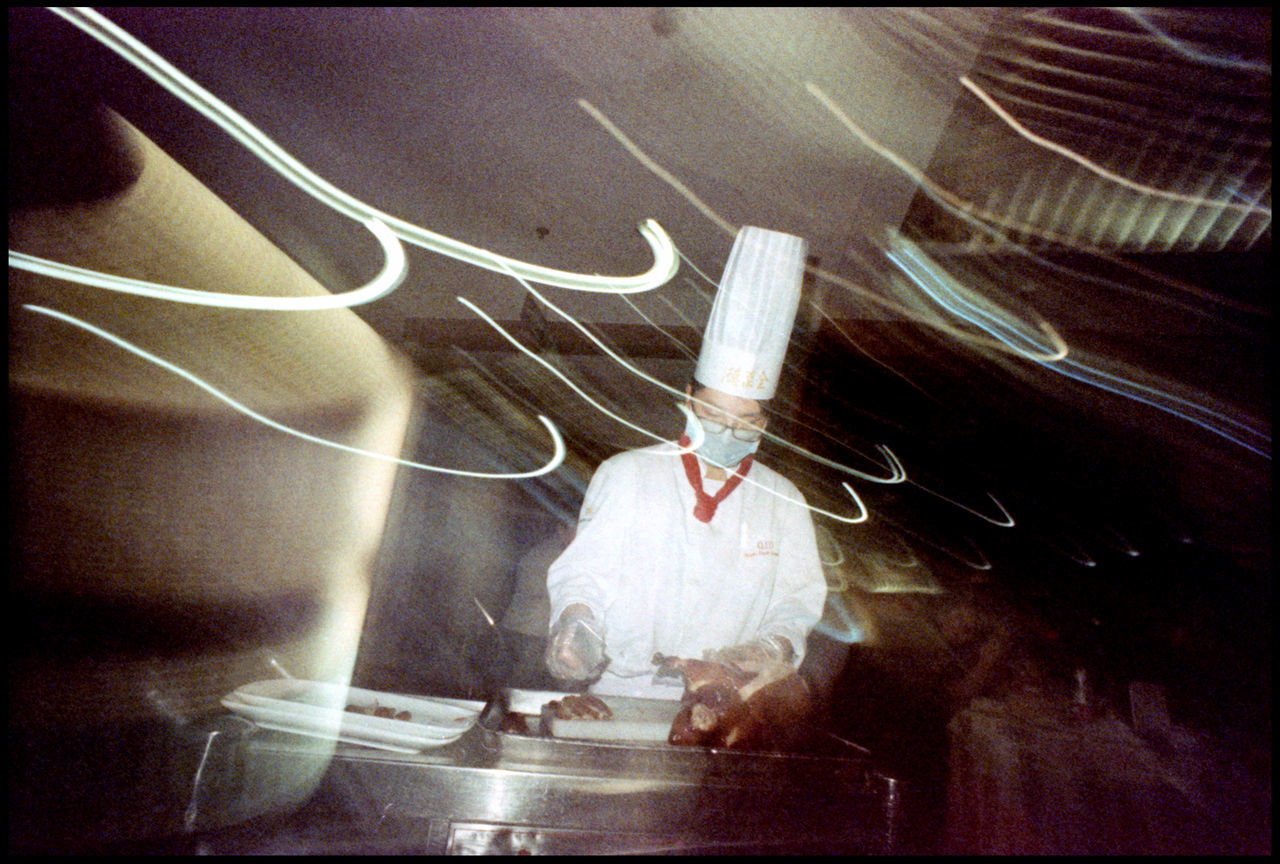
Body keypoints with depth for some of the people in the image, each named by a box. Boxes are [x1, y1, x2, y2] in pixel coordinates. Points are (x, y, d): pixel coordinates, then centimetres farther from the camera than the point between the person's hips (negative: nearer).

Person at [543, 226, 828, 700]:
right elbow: (583, 574, 4)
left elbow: (799, 599, 13)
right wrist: (575, 623, -15)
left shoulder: (784, 500, 9)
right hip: (619, 693, -1)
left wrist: (775, 647, -5)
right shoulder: (625, 474, 3)